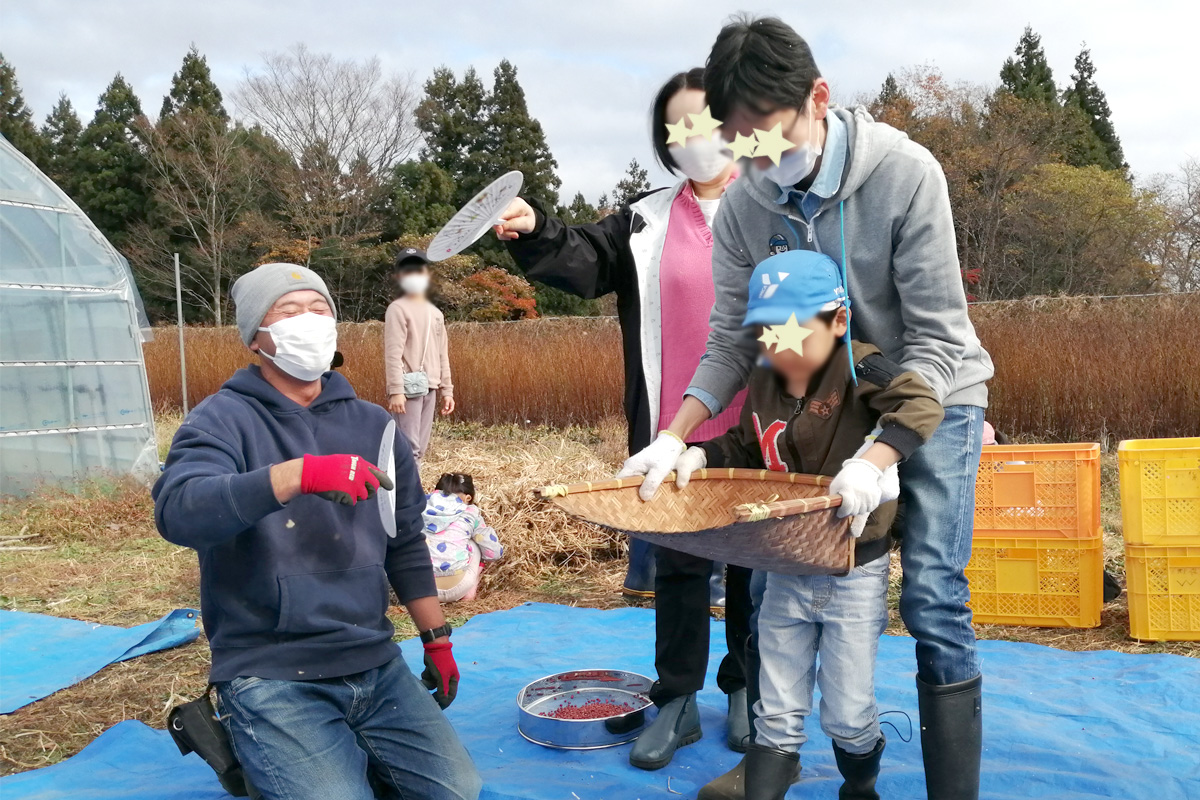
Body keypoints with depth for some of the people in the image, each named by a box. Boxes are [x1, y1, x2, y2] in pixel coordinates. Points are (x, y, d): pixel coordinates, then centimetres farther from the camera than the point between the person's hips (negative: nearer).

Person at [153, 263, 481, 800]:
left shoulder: (371, 425, 9)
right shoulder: (223, 421, -6)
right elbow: (177, 510, -27)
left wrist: (437, 639, 16)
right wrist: (298, 474, -39)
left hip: (375, 665, 5)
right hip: (271, 678, -4)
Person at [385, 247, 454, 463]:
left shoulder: (436, 314, 17)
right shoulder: (398, 309, -5)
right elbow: (393, 353, -12)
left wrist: (446, 390, 14)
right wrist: (395, 390, -20)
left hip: (429, 388, 7)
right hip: (409, 387, -7)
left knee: (420, 448, 7)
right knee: (408, 446, -11)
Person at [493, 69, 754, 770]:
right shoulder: (646, 221, 9)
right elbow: (584, 259, -2)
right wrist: (534, 230, -22)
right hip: (673, 429, 2)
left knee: (754, 560, 10)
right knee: (677, 564, 8)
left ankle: (748, 690, 29)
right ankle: (678, 701, 21)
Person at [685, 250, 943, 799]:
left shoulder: (858, 371, -17)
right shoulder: (763, 385, 2)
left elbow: (920, 406, -32)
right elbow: (745, 449, 17)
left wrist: (872, 460, -45)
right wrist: (701, 455, 0)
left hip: (855, 574, -4)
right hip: (785, 571, 5)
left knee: (848, 713, 11)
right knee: (777, 714, 12)